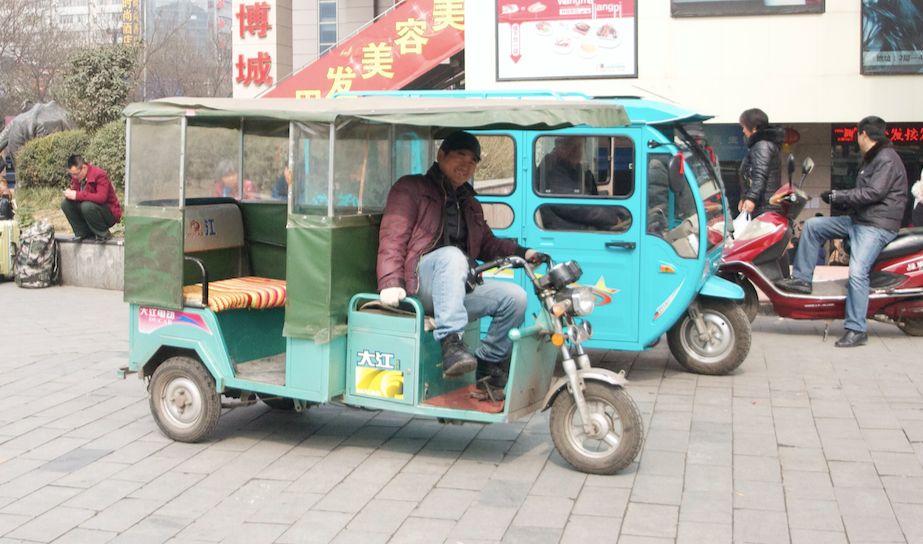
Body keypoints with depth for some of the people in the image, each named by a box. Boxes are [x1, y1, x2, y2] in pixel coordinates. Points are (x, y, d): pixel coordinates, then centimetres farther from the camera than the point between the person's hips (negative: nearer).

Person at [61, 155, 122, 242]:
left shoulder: (99, 175, -22)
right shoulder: (76, 176, 1)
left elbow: (101, 197, -35)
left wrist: (77, 195, -36)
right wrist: (69, 194, -24)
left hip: (110, 214, -7)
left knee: (87, 206, -34)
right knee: (65, 203, -9)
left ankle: (103, 233, -13)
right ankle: (83, 232, 1)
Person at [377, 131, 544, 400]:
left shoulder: (469, 203, 29)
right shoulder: (411, 188, 6)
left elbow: (487, 244, 29)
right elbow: (392, 237, -7)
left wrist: (522, 253, 9)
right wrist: (391, 282, -22)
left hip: (458, 288, 7)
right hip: (419, 284, -7)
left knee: (515, 296, -14)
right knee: (451, 255, -38)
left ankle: (489, 365, -2)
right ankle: (450, 345, -46)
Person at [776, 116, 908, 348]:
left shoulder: (887, 159, -12)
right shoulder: (872, 159, 20)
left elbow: (874, 192, -22)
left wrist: (838, 196, -15)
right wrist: (840, 198, 9)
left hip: (877, 226, -10)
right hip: (858, 220, 10)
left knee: (857, 272, -22)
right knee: (812, 225, 7)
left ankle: (856, 330, -18)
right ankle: (802, 278, 8)